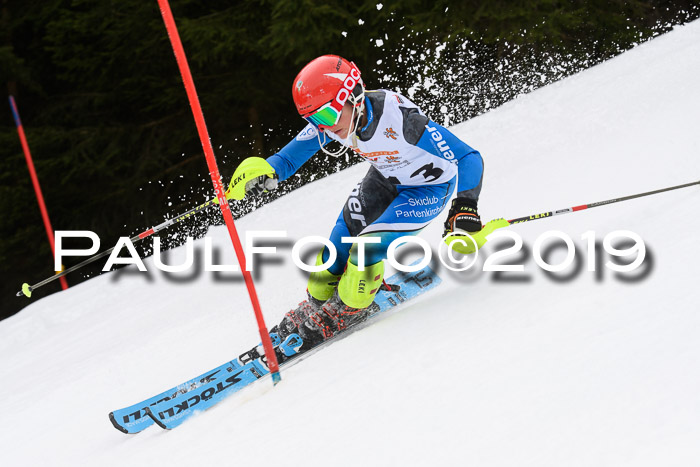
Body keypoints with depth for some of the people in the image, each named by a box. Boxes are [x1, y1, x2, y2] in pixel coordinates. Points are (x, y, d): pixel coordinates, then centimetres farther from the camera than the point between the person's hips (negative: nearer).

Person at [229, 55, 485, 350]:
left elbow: (468, 158, -34)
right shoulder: (332, 117, -21)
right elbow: (293, 154, -9)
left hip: (429, 187, -6)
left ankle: (345, 313, 5)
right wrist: (266, 172, -30)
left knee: (368, 247, -19)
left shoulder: (398, 118, -39)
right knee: (339, 245, 2)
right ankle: (315, 307, 27)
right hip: (385, 179, 6)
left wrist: (466, 207, -45)